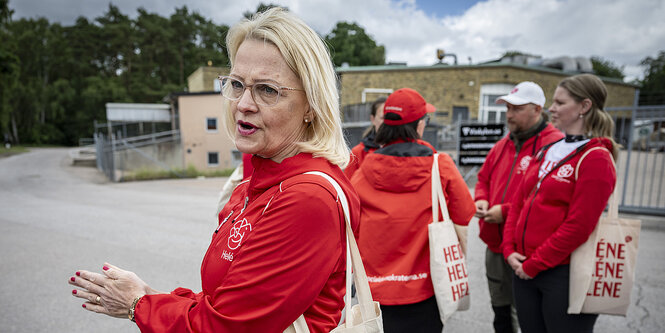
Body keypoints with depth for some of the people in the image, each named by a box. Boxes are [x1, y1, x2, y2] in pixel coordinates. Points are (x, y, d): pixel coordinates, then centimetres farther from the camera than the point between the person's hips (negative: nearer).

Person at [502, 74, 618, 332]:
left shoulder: (596, 158, -11)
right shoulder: (546, 152, 10)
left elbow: (578, 226, -18)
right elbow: (519, 202, 9)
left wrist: (534, 265, -13)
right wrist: (510, 250, 0)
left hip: (563, 273, -6)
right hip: (524, 269, 6)